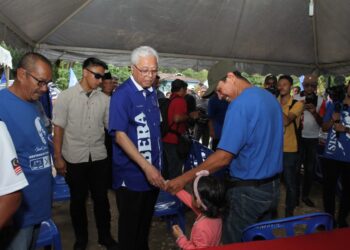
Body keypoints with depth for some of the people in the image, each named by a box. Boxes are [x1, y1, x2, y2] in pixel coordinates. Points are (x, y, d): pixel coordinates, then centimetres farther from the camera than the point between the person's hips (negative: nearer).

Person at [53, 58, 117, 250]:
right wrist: (58, 158, -6)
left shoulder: (104, 99, -1)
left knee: (101, 198, 12)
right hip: (74, 159, -1)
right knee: (78, 200, 14)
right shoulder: (66, 96, -5)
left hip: (99, 158, 2)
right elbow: (58, 129, -4)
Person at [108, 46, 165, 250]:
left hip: (153, 172, 7)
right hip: (132, 175, -7)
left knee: (146, 221, 23)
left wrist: (155, 167, 10)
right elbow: (120, 135, -22)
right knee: (130, 224, 11)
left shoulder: (152, 93, 7)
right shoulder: (122, 95, -15)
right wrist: (146, 166, -27)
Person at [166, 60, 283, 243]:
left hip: (248, 191, -9)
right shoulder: (270, 98, 8)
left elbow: (223, 158, -25)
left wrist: (184, 178, -20)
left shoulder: (240, 104, -20)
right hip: (272, 186, 9)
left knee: (235, 243, 10)